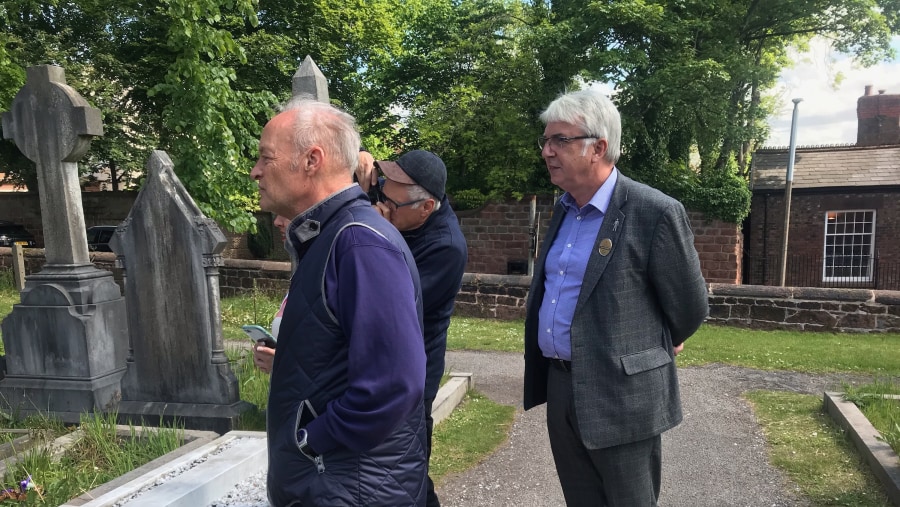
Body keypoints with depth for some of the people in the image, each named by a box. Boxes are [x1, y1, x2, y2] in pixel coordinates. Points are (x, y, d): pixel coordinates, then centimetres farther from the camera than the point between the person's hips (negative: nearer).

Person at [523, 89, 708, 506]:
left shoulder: (655, 212, -16)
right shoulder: (563, 209, 8)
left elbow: (690, 306, -7)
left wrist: (655, 349, 9)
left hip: (620, 396, -7)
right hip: (560, 387, 7)